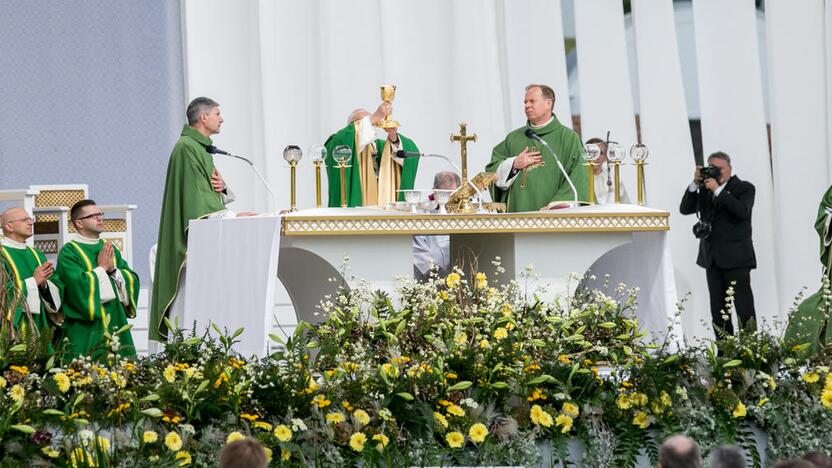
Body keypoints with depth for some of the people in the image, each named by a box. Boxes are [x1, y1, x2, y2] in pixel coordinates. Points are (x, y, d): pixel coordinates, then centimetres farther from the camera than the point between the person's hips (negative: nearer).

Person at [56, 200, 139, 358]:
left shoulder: (109, 248, 15)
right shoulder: (69, 252, -6)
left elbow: (133, 279, 9)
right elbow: (79, 285, -20)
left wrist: (113, 270, -9)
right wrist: (102, 268, -10)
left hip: (116, 326, 6)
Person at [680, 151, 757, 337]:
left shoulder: (744, 188, 1)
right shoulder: (704, 191, 15)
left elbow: (742, 211, -17)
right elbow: (685, 209, 6)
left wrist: (718, 190, -17)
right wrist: (695, 184, -4)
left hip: (736, 259, -5)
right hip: (712, 259, 5)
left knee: (743, 305, -8)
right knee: (718, 308, 5)